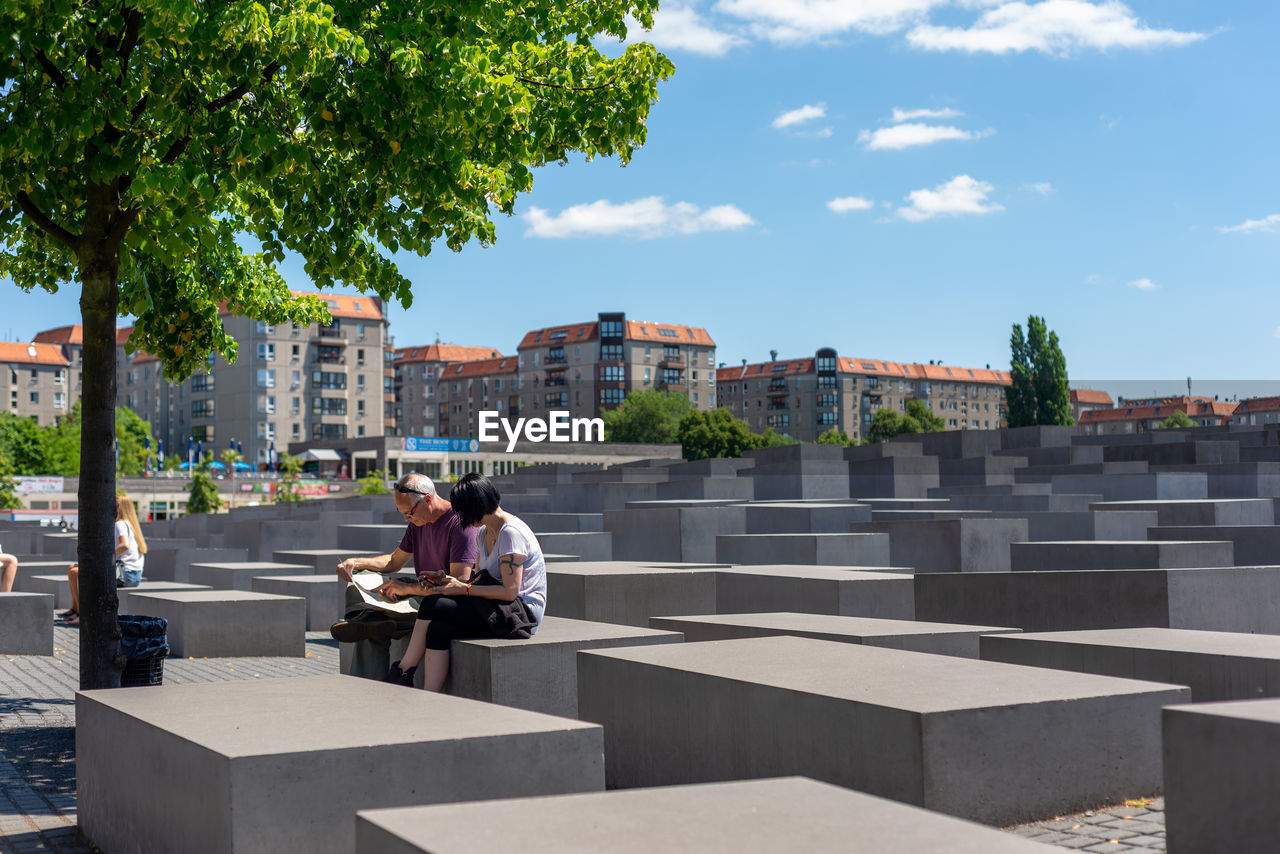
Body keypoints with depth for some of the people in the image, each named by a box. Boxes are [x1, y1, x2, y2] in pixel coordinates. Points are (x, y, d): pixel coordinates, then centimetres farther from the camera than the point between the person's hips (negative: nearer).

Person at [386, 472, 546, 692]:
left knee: (432, 605, -17)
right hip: (496, 610, 9)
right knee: (438, 630, -19)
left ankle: (402, 672, -2)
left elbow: (510, 591, -20)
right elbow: (479, 582, 17)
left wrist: (464, 589, -14)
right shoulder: (483, 534, 16)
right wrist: (449, 584, -1)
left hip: (521, 612, -9)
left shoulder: (512, 533, -14)